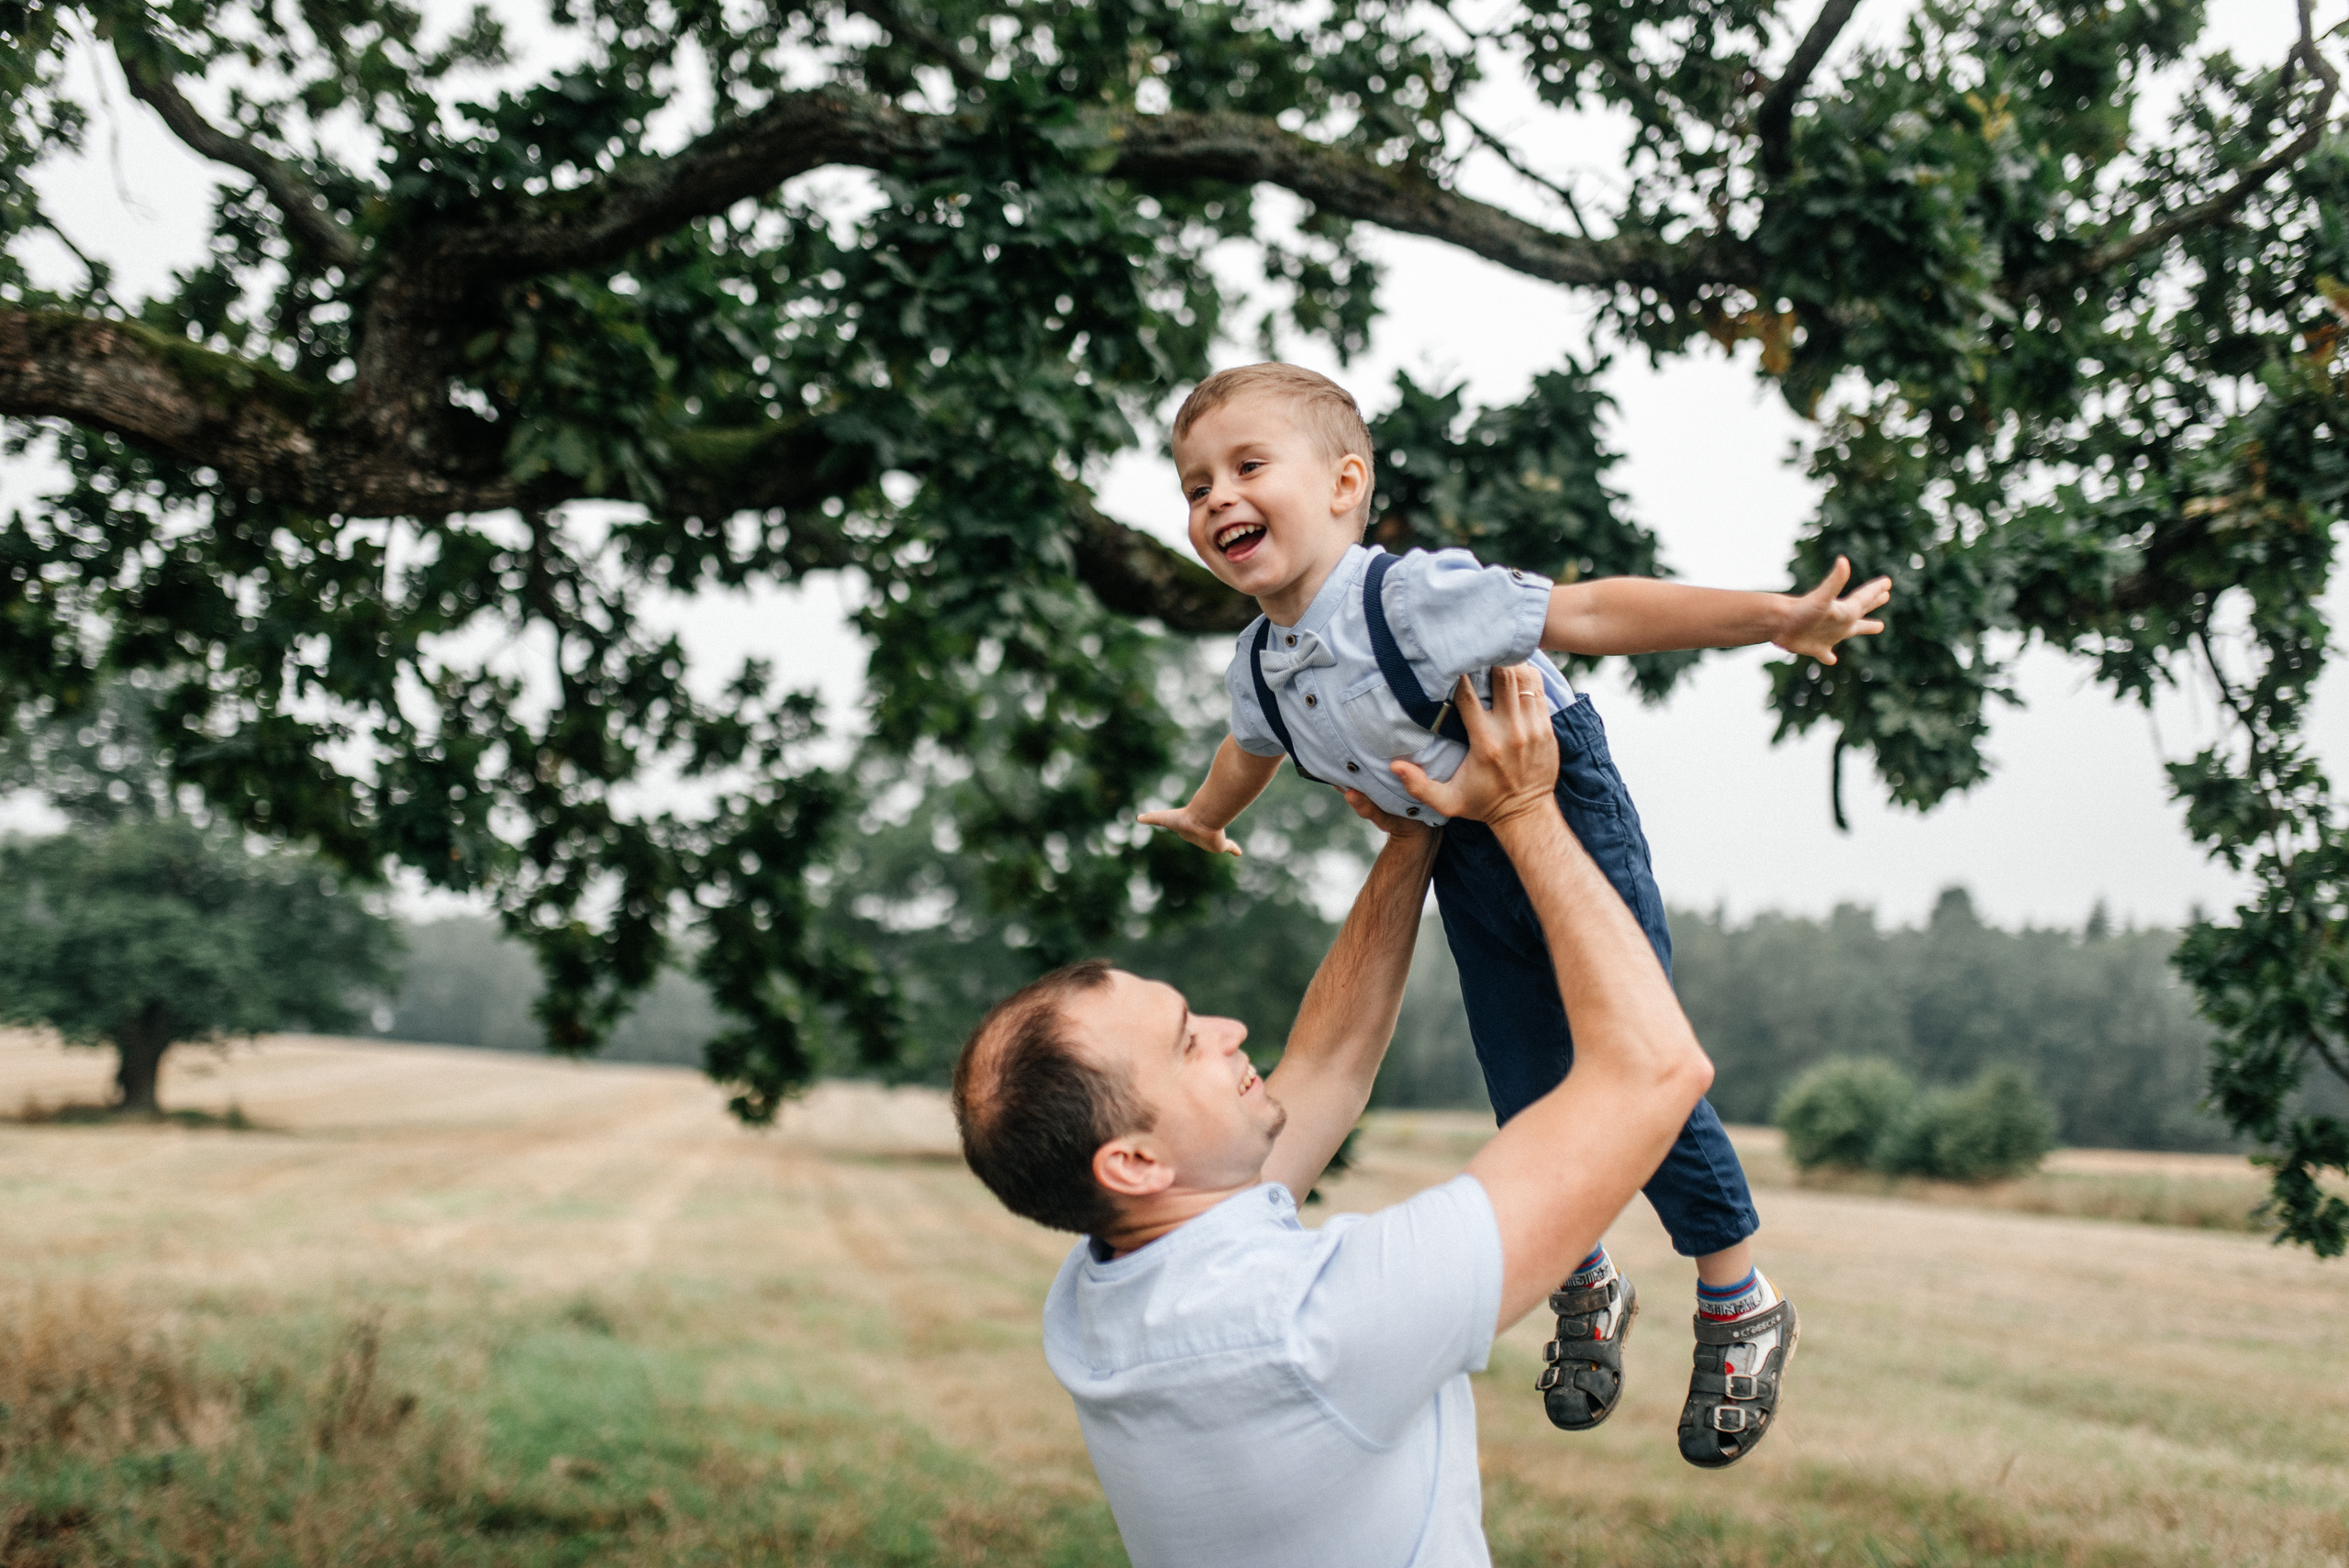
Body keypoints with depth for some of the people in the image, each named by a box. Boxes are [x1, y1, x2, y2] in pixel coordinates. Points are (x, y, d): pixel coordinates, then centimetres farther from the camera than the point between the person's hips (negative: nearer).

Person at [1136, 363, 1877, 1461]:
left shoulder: (1414, 598, -28)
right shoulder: (1258, 665, -6)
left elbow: (1590, 614, -33)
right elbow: (1252, 750, 18)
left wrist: (1773, 617, -39)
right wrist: (1202, 819, 39)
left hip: (1567, 823, -6)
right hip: (1467, 865, 6)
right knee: (1529, 1105, 10)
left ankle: (1739, 1307, 18)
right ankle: (1588, 1289, 37)